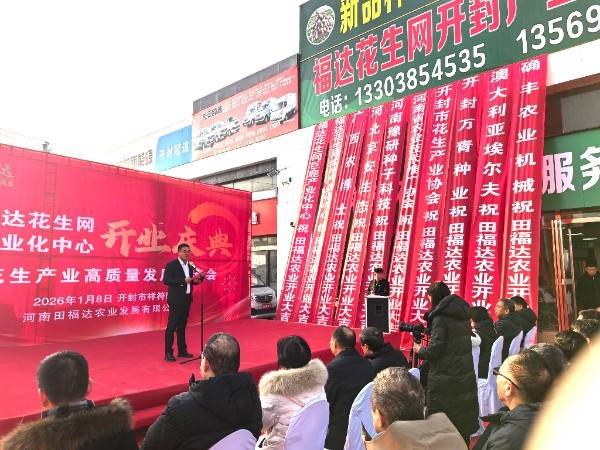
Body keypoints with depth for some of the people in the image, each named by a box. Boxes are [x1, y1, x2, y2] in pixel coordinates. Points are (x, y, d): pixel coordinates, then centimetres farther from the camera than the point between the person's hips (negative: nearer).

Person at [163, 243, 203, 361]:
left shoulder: (190, 266, 11)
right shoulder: (171, 265, -9)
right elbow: (166, 280, -18)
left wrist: (198, 279, -4)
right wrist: (183, 281, -23)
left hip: (186, 299, 7)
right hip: (176, 300, -7)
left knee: (182, 326, 14)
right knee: (172, 326, -3)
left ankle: (182, 350, 21)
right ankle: (168, 352, 4)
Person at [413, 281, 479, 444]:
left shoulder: (440, 317, -15)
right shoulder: (462, 313, 8)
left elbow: (434, 349, -17)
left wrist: (419, 350, 2)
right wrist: (430, 331, 16)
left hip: (445, 379, -7)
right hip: (465, 375, 8)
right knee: (463, 414, 16)